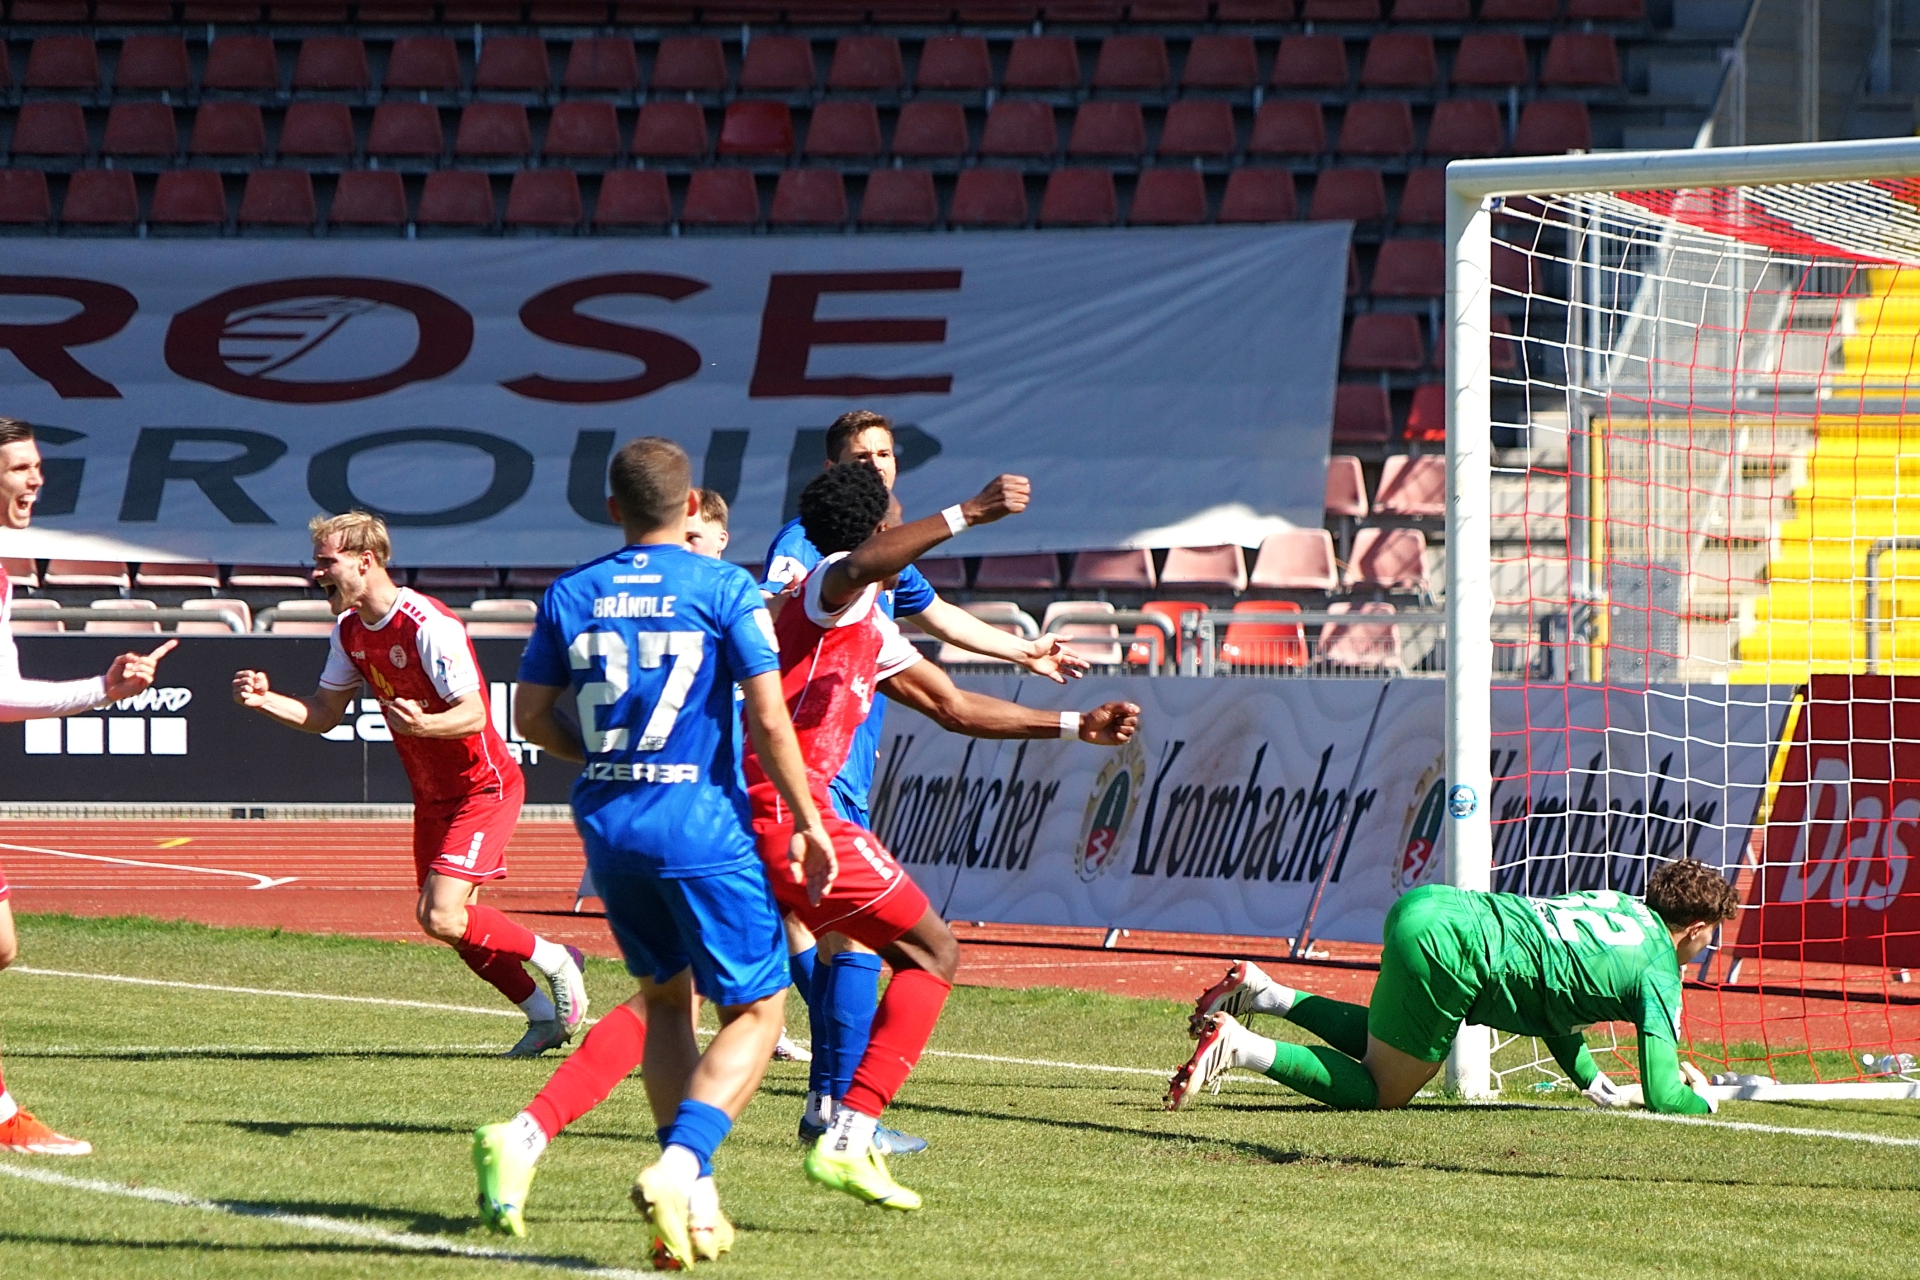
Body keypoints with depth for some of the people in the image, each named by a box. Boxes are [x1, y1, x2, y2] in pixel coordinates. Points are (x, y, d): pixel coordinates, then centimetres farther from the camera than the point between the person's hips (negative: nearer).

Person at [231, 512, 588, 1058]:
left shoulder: (429, 626, -25)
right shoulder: (350, 631, 2)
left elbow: (474, 714, -28)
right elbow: (323, 714, 8)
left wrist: (422, 724, -47)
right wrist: (265, 700, -9)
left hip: (483, 787, -9)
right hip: (432, 794, 9)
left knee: (443, 917, -18)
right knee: (458, 925, 8)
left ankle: (554, 960, 3)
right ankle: (546, 1017, 24)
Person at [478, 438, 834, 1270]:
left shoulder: (570, 596, 5)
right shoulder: (724, 590, -6)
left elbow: (532, 717, 10)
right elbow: (769, 719, -11)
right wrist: (808, 823, -3)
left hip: (607, 824, 5)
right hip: (700, 824, -5)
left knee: (665, 997, 22)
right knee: (755, 1010, 3)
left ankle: (692, 1197, 17)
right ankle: (678, 1165, -19)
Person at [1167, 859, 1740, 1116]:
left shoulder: (1624, 906, 23)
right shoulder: (1660, 975, -1)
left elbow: (1554, 1001, 32)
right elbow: (1664, 1098, -5)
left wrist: (1596, 1085, 28)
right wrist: (1700, 1100, 17)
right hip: (1444, 951, -9)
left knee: (1385, 1046, 32)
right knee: (1381, 1091, 4)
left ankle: (1260, 992, 16)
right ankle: (1238, 1046, -11)